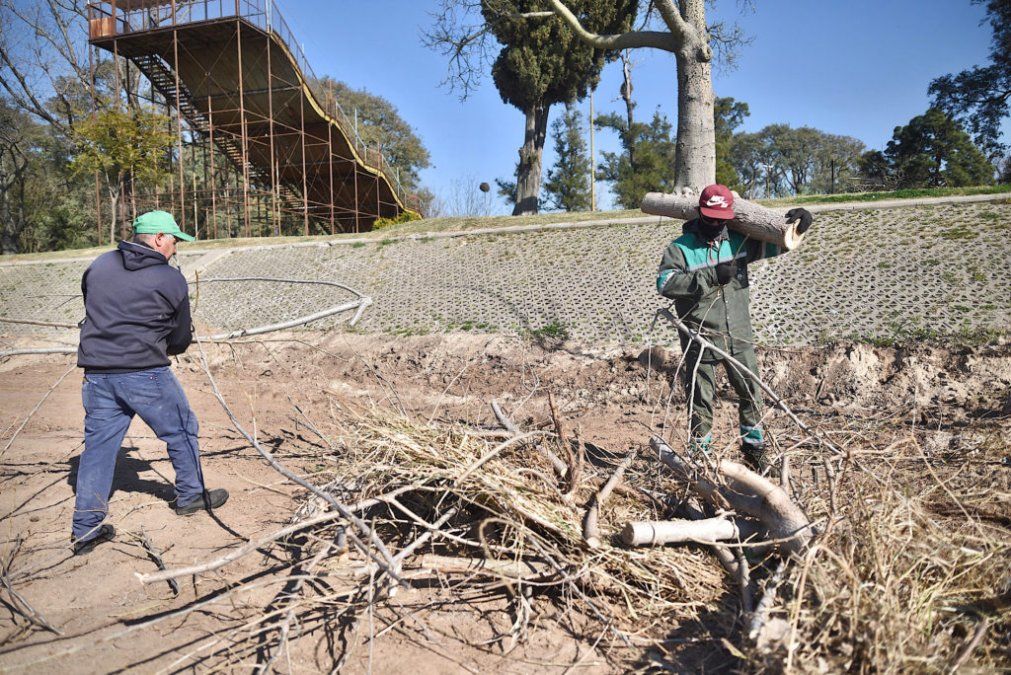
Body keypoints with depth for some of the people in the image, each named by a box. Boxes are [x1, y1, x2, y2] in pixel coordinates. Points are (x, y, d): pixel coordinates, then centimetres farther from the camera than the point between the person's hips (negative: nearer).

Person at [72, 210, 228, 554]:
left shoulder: (99, 265, 9)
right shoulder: (172, 279, -4)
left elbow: (91, 310, 19)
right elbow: (180, 340, 2)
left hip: (97, 372, 5)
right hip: (145, 374, -5)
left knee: (98, 445, 11)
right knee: (181, 431, 15)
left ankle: (86, 529, 15)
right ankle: (191, 495, 30)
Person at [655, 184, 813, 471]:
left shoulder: (739, 241, 6)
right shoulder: (680, 248, -7)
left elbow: (774, 243, 19)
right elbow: (665, 283, -23)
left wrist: (798, 224, 0)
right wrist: (711, 276, -26)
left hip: (739, 337, 5)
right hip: (701, 341, -4)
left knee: (751, 394, 15)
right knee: (701, 400, 5)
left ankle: (754, 447, 35)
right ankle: (699, 454, 21)